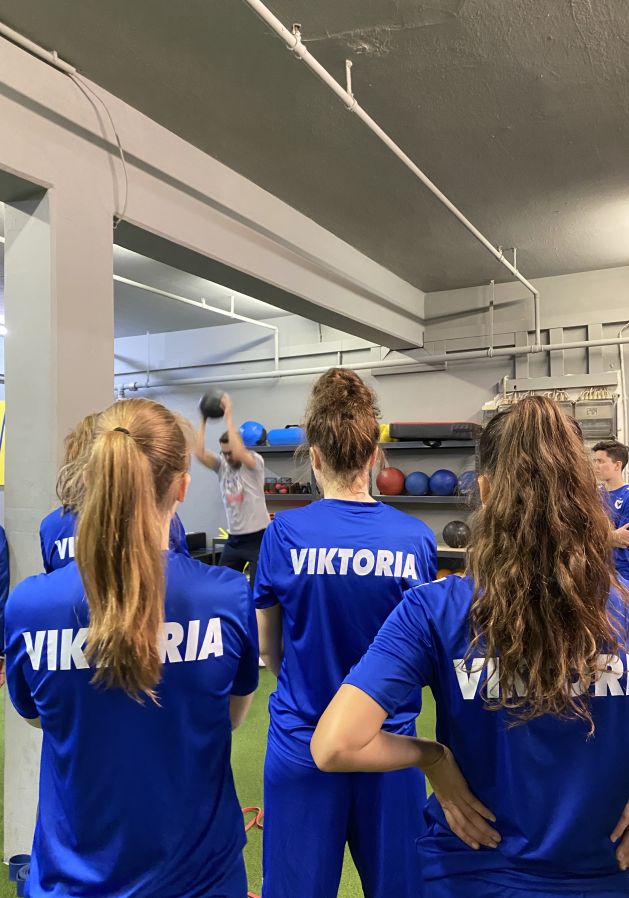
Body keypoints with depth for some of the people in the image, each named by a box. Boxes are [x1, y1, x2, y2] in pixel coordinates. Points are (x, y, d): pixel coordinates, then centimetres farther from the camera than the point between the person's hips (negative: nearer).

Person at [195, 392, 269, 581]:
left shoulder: (256, 462, -12)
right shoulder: (221, 465, 4)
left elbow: (239, 453, -35)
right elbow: (199, 453, -13)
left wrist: (229, 416, -31)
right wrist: (203, 419, -12)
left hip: (257, 537, -6)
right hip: (234, 538, 7)